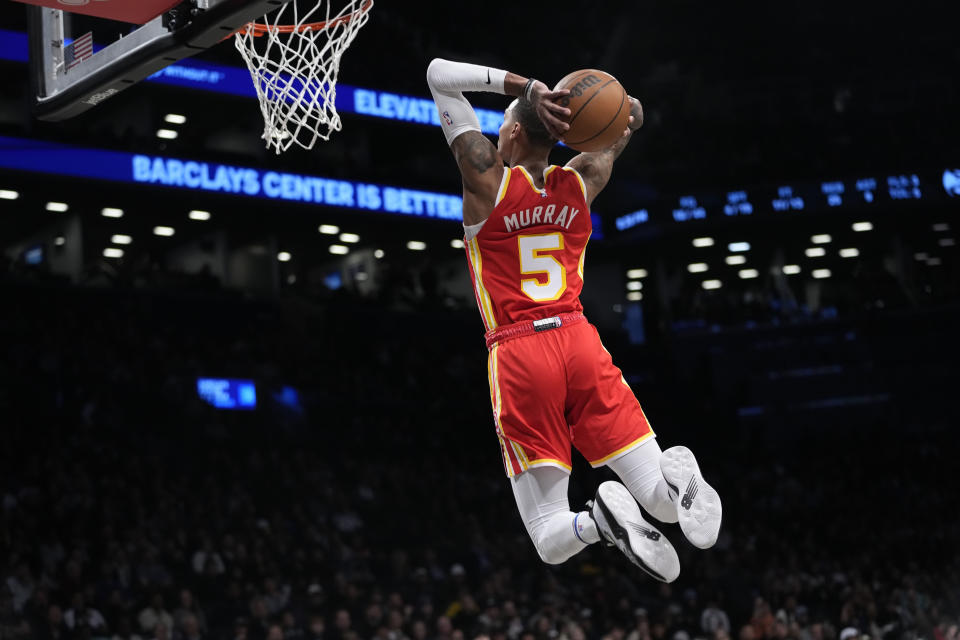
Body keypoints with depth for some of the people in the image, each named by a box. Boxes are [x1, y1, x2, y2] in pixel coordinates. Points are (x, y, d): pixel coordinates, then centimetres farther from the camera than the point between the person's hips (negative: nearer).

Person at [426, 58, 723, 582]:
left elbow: (439, 73, 9)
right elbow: (632, 115, 30)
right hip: (579, 341, 3)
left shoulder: (488, 178, 0)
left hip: (517, 353, -3)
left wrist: (524, 86, -2)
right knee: (663, 503, 2)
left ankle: (600, 519, -33)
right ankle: (677, 480, -35)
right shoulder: (582, 182, 10)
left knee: (551, 542, 1)